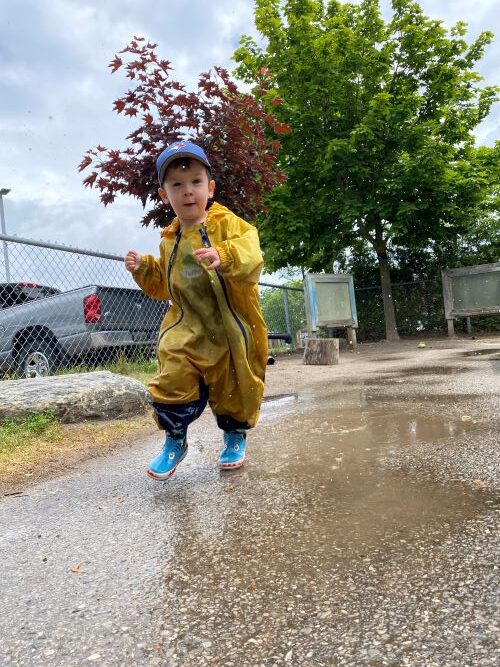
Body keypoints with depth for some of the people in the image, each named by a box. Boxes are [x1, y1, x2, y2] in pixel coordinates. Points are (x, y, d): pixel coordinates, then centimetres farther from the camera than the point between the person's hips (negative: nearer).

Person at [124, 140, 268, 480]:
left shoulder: (228, 223, -7)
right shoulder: (170, 241, 9)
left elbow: (250, 256, -24)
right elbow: (164, 286, 20)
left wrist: (223, 256, -43)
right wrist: (144, 269, 3)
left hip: (232, 330, -3)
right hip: (187, 331, 3)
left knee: (234, 389, 11)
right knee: (172, 385, -5)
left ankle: (235, 437, 40)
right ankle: (175, 440, 22)